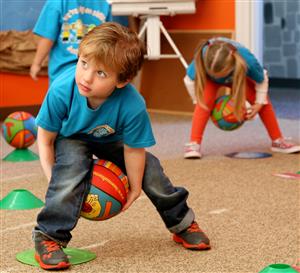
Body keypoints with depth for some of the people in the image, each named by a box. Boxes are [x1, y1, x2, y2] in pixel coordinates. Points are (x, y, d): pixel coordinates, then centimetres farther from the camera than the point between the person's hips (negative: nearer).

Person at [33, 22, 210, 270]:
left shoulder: (133, 107, -40)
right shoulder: (61, 91, -38)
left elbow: (133, 150, -22)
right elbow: (45, 138, -21)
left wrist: (135, 187, -11)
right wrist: (52, 177, -22)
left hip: (110, 140, 1)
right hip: (70, 137, -1)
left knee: (149, 171, -3)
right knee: (71, 176, -28)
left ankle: (182, 224, 23)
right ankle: (48, 237, -12)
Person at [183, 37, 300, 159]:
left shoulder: (247, 60, -43)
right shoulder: (202, 57, -45)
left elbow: (262, 80, -20)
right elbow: (189, 80, -23)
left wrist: (259, 103, -14)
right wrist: (199, 101, -18)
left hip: (237, 77, 1)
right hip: (209, 79, -1)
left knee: (264, 102, -10)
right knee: (205, 102, -31)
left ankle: (278, 141, 7)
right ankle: (194, 144, -26)